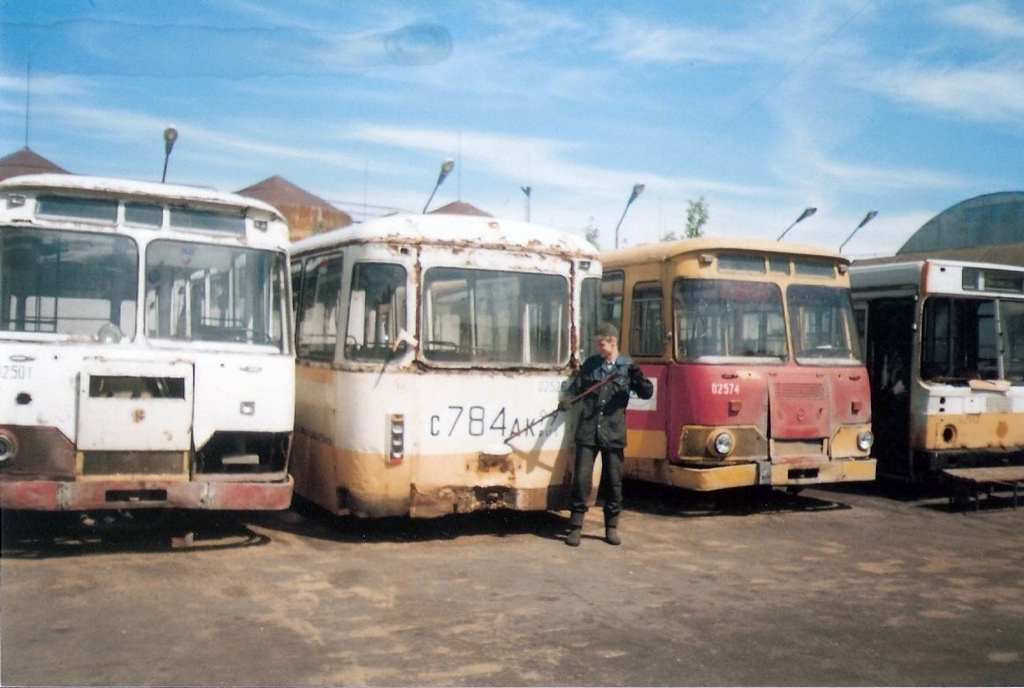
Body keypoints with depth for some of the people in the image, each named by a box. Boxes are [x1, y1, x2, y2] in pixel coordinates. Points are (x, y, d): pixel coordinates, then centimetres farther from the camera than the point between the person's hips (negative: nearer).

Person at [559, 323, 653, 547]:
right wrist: (566, 401, -11)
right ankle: (576, 527, 9)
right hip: (587, 432, 0)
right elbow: (575, 388, 10)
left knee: (613, 481, 7)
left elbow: (647, 393, 1)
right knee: (581, 479, -1)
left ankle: (612, 527, 21)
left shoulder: (628, 367, 4)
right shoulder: (590, 365, 7)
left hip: (613, 433, 0)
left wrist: (638, 377, -18)